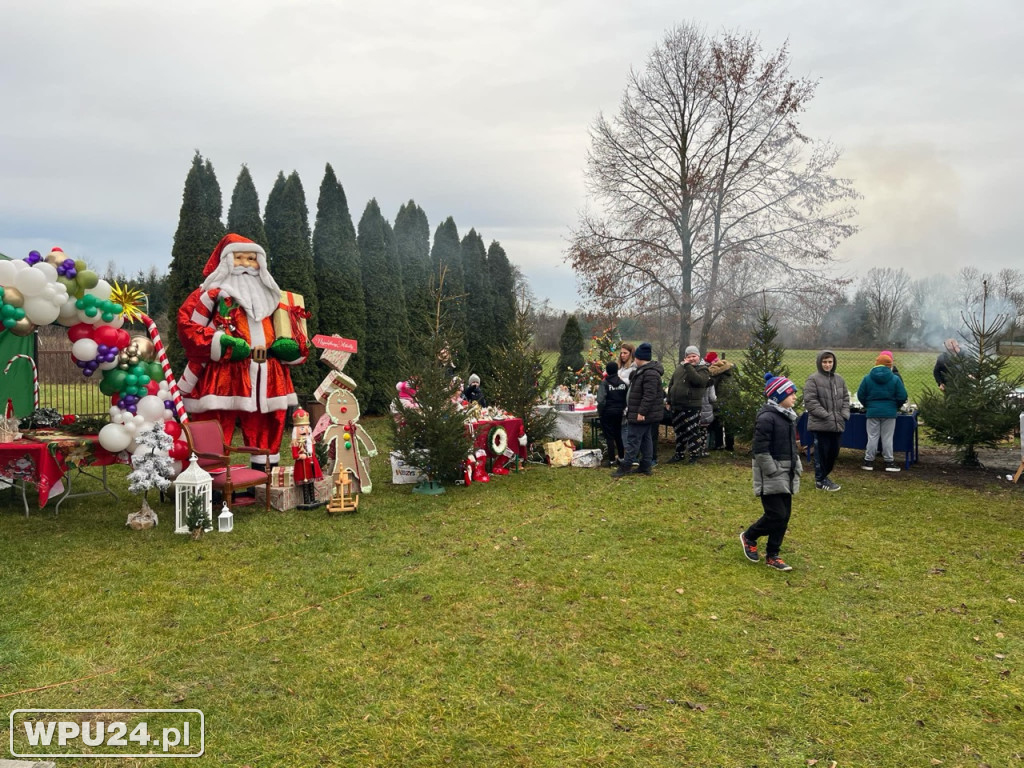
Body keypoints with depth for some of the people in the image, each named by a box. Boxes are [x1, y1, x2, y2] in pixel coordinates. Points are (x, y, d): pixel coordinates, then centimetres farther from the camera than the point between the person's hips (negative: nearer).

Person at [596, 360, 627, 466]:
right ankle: (621, 457, 24)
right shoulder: (623, 383, 1)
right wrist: (622, 408, 13)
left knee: (609, 436, 2)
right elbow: (627, 399, 2)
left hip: (607, 412, -5)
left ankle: (612, 459, 2)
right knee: (618, 435, 18)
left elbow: (601, 400, -23)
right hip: (619, 412, 5)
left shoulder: (604, 383, -14)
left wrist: (600, 413, -11)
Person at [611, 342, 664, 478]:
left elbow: (649, 395, -27)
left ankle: (626, 466, -3)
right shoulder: (642, 370, 15)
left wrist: (642, 412, -27)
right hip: (647, 414, 11)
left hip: (643, 414, -11)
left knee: (633, 439, -7)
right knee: (646, 438, 12)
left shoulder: (650, 373, -21)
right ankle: (646, 466, 18)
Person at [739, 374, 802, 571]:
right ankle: (749, 537, 17)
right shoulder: (767, 417, -18)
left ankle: (772, 556, 20)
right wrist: (773, 472, -18)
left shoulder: (788, 415, 11)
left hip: (786, 475, 9)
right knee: (776, 515, -8)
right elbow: (760, 450, -20)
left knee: (784, 515, 9)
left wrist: (796, 467, 11)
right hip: (771, 477, -9)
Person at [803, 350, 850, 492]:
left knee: (834, 452, 12)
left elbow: (845, 398, 18)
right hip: (821, 424, -6)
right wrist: (826, 415, -16)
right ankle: (821, 480, 11)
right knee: (822, 452, -1)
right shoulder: (813, 379, -8)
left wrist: (845, 414, 2)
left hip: (837, 424, 6)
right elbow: (810, 401, -13)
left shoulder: (839, 379, 12)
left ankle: (824, 475, 30)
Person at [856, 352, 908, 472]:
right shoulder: (895, 379, -4)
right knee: (888, 438, 5)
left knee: (872, 437, 7)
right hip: (889, 412, -1)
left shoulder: (867, 378, -1)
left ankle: (869, 461, 10)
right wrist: (896, 407, 13)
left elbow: (860, 395, 1)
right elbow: (902, 396, -4)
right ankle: (889, 462, 9)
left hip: (872, 411, 1)